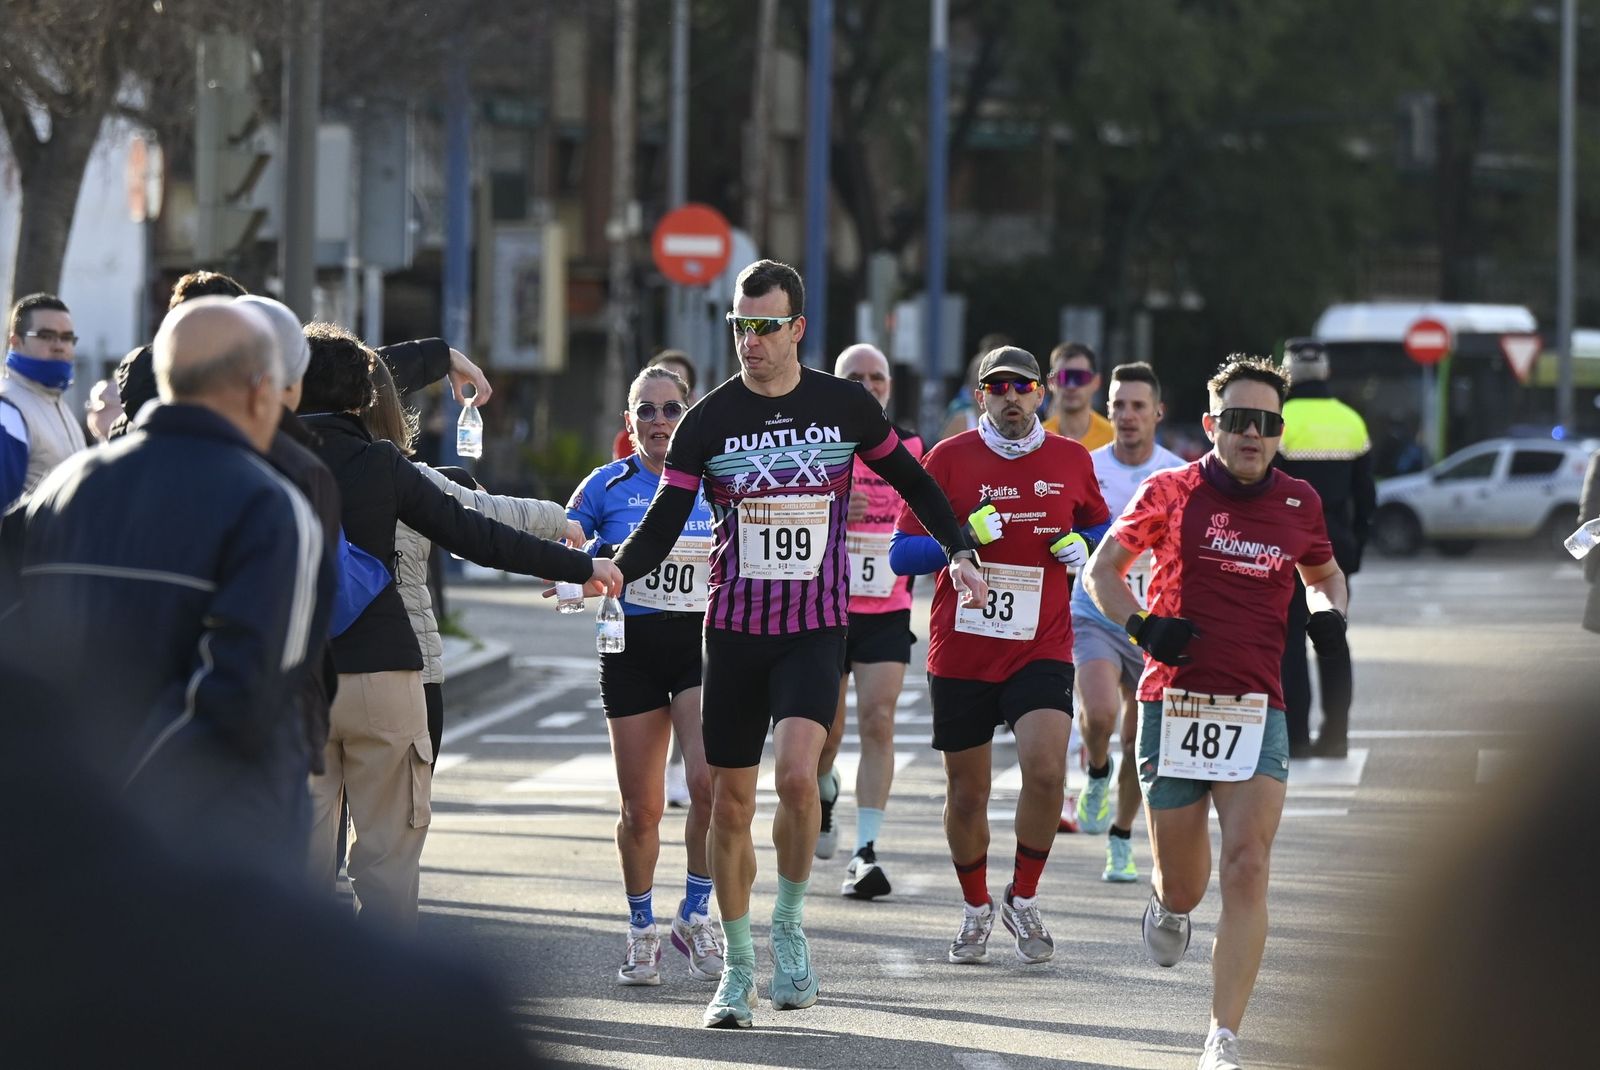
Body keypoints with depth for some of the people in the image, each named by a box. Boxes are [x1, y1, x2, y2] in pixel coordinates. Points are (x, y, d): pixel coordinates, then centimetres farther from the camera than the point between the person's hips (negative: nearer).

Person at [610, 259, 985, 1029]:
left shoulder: (844, 407, -1)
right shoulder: (708, 421, -3)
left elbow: (911, 481, 14)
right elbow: (662, 527, -5)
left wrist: (958, 551, 1)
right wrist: (613, 571, -24)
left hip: (816, 629, -1)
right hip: (734, 628, 1)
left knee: (797, 772, -24)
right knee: (730, 804, 5)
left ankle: (789, 923, -2)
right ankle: (738, 969, 20)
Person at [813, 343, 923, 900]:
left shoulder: (913, 449, 5)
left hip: (888, 611, 0)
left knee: (878, 722, -13)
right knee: (825, 729, 7)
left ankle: (866, 850, -13)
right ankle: (824, 792, 43)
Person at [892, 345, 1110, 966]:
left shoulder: (1071, 460, 5)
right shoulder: (949, 459, -1)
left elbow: (1100, 525, 22)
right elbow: (901, 553, -2)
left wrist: (1083, 546, -1)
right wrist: (963, 537, -19)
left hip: (1042, 651, 0)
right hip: (960, 653, 0)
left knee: (1045, 770, -20)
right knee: (965, 794, 7)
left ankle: (1024, 900, 1)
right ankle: (975, 910, 30)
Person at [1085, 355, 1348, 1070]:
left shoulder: (1299, 502, 7)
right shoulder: (1170, 491, 1)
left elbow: (1323, 572, 27)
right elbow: (1103, 569, 10)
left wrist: (1329, 609, 4)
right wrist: (1141, 625, -9)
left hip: (1257, 709, 1)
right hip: (1173, 703, -1)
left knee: (1248, 867, -16)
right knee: (1184, 886, 8)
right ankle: (1169, 903, 48)